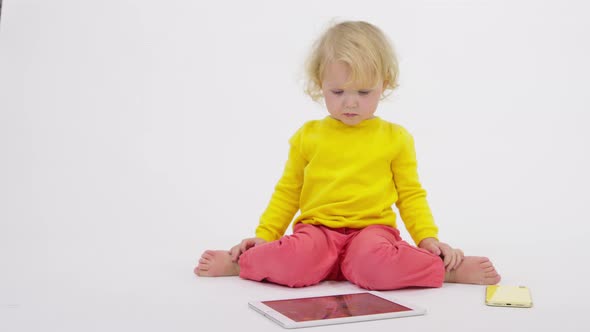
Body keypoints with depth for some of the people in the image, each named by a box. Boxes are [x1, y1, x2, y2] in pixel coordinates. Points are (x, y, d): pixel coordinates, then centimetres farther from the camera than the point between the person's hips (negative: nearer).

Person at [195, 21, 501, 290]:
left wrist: (429, 239, -1)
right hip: (317, 229, 1)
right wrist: (264, 235, 6)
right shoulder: (307, 136, 9)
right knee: (295, 262, -34)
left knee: (375, 266, -37)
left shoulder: (395, 137, 8)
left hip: (372, 229, -1)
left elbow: (410, 194, 12)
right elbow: (287, 192, 15)